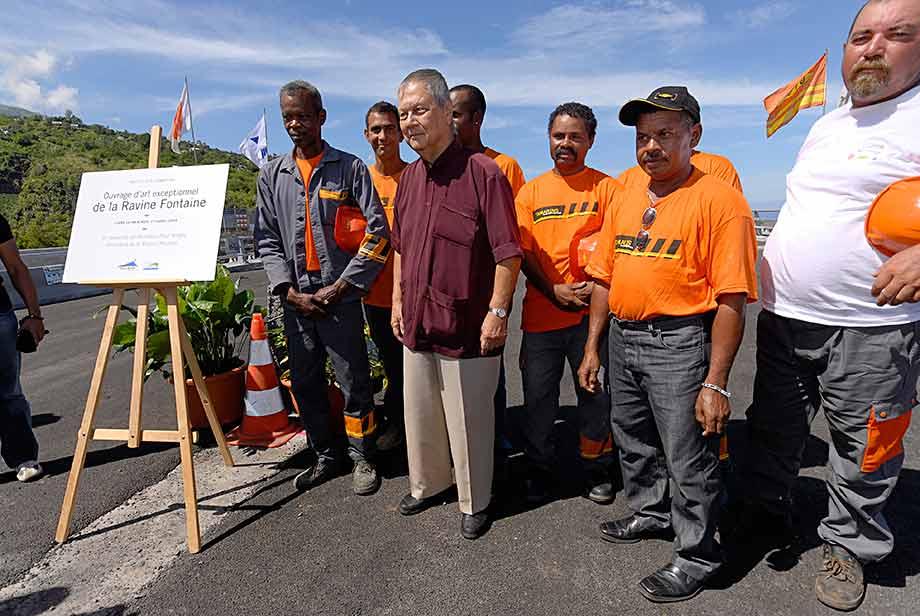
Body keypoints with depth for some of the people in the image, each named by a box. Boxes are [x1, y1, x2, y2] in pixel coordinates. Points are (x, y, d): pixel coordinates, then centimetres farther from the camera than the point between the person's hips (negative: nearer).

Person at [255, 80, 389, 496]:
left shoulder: (349, 167, -1)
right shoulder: (272, 175, 11)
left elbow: (378, 231, -7)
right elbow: (266, 239, 8)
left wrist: (340, 287, -11)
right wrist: (289, 291, -5)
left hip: (340, 298, -4)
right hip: (295, 300, 5)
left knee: (354, 384, 2)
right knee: (304, 383, 13)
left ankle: (362, 459, 22)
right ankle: (326, 457, 31)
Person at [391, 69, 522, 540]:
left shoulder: (482, 173, -13)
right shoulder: (408, 177, 9)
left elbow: (508, 252, -14)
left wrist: (497, 311, -17)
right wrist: (397, 300, 15)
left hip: (467, 325, -7)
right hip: (417, 322, 7)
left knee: (469, 422, 9)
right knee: (419, 413, 21)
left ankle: (475, 503, 31)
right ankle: (426, 485, 44)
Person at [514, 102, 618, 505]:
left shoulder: (606, 187, 3)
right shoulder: (531, 191, 9)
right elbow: (522, 253, 5)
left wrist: (599, 285, -15)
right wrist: (553, 291, -8)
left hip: (591, 310, -1)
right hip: (541, 311, 2)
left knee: (595, 394, 8)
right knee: (538, 396, 8)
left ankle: (597, 471, 29)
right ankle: (539, 470, 27)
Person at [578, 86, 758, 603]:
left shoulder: (718, 199, -12)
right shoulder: (625, 199, 9)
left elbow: (731, 301, -16)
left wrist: (715, 384, -18)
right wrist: (593, 348, 10)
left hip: (679, 343, -7)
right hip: (623, 338, 7)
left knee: (688, 457, 6)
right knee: (633, 441, 22)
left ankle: (697, 551, 29)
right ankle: (651, 512, 47)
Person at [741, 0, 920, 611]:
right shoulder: (824, 126, 13)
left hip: (869, 329, -6)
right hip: (782, 318, 6)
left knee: (864, 451, 10)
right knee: (774, 432, 18)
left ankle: (849, 546, 32)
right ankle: (766, 513, 38)